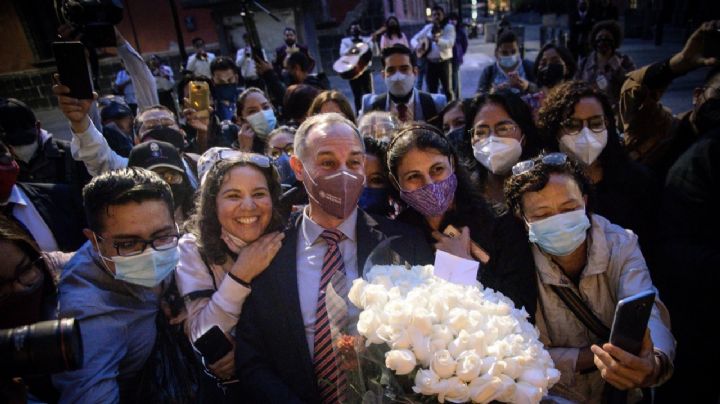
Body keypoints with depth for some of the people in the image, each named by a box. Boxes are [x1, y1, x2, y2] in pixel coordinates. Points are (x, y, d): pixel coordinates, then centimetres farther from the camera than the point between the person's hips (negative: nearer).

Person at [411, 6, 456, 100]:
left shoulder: (449, 27, -2)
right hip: (431, 63, 3)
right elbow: (413, 39, 10)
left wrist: (438, 40, -37)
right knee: (431, 90, 7)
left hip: (444, 62, -3)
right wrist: (417, 46, -14)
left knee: (447, 89, 0)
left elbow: (450, 43, -19)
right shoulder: (428, 28, 9)